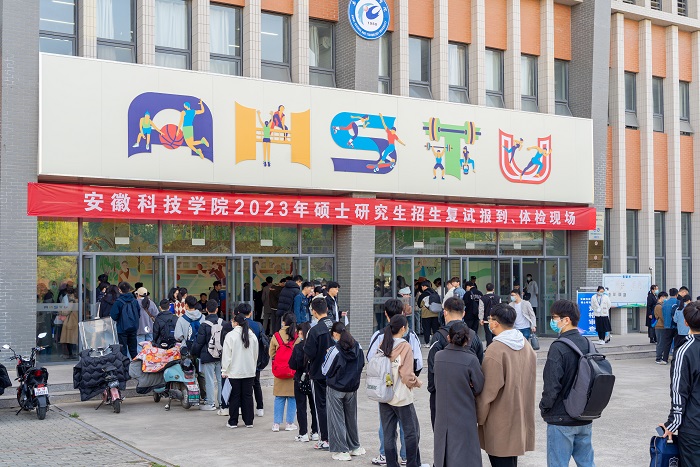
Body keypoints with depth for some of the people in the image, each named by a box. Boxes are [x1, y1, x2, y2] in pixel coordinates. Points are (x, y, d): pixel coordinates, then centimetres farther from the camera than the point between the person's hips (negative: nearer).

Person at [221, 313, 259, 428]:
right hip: (249, 371, 4)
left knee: (234, 396, 4)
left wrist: (224, 371, -1)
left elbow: (226, 355, -9)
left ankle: (233, 422, 9)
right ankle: (249, 421, 12)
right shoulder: (252, 336, 4)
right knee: (248, 396, 8)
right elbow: (256, 355, 11)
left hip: (234, 372, -4)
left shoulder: (230, 335, -11)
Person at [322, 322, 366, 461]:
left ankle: (342, 451, 6)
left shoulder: (334, 351, -21)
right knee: (351, 417, 19)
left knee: (337, 419, 5)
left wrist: (327, 356, 3)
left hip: (335, 389, -5)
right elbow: (362, 365, 8)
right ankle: (354, 447, 28)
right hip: (352, 388, 5)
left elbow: (325, 371, -12)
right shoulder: (358, 347, -5)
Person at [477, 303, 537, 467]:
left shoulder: (495, 350, -21)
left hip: (500, 423, -8)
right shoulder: (526, 345, 3)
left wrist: (479, 417, -6)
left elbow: (488, 390, -18)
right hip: (521, 416, 8)